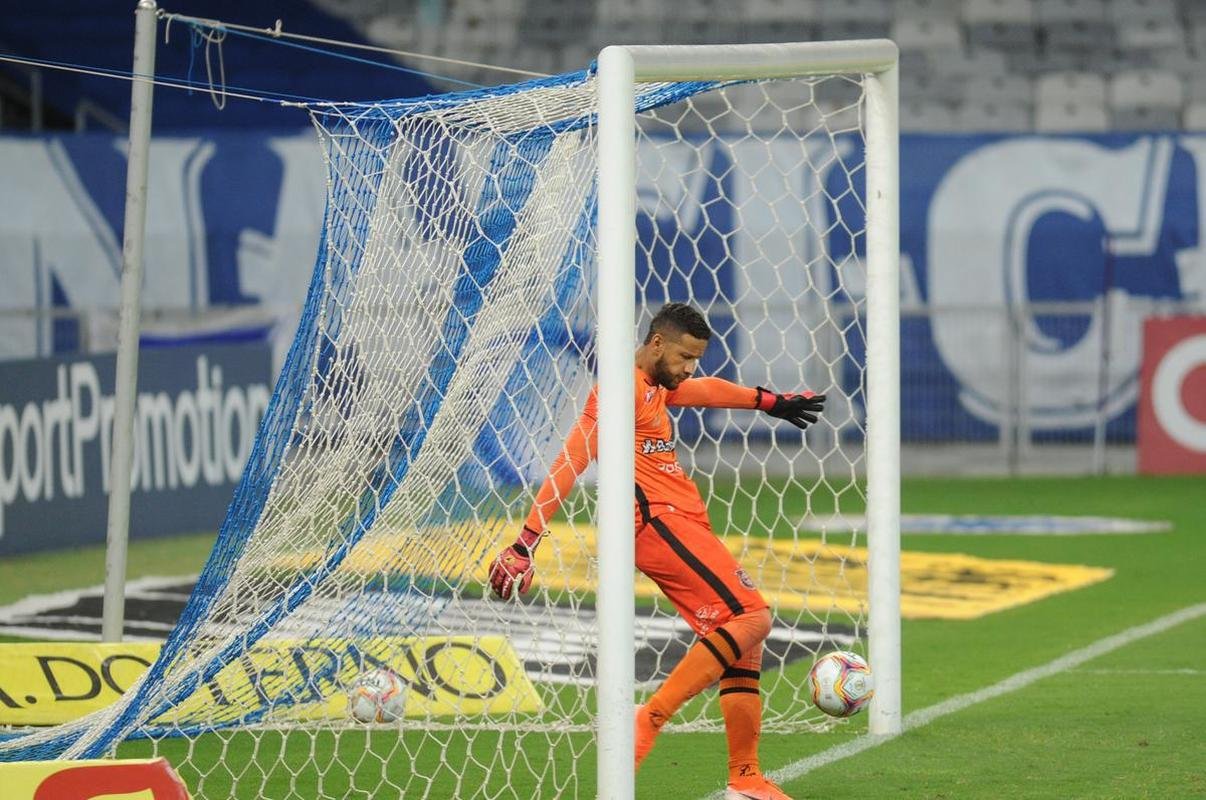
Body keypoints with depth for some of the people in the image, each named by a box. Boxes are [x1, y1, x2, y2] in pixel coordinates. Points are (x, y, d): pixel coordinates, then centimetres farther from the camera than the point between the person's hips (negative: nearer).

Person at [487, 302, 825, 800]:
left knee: (745, 644, 9)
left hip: (678, 525, 10)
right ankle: (651, 719, -22)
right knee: (751, 617, -17)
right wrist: (527, 541, -20)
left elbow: (705, 391, 43)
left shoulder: (654, 386, 21)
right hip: (660, 521, -10)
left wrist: (767, 401, 57)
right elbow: (571, 462, -15)